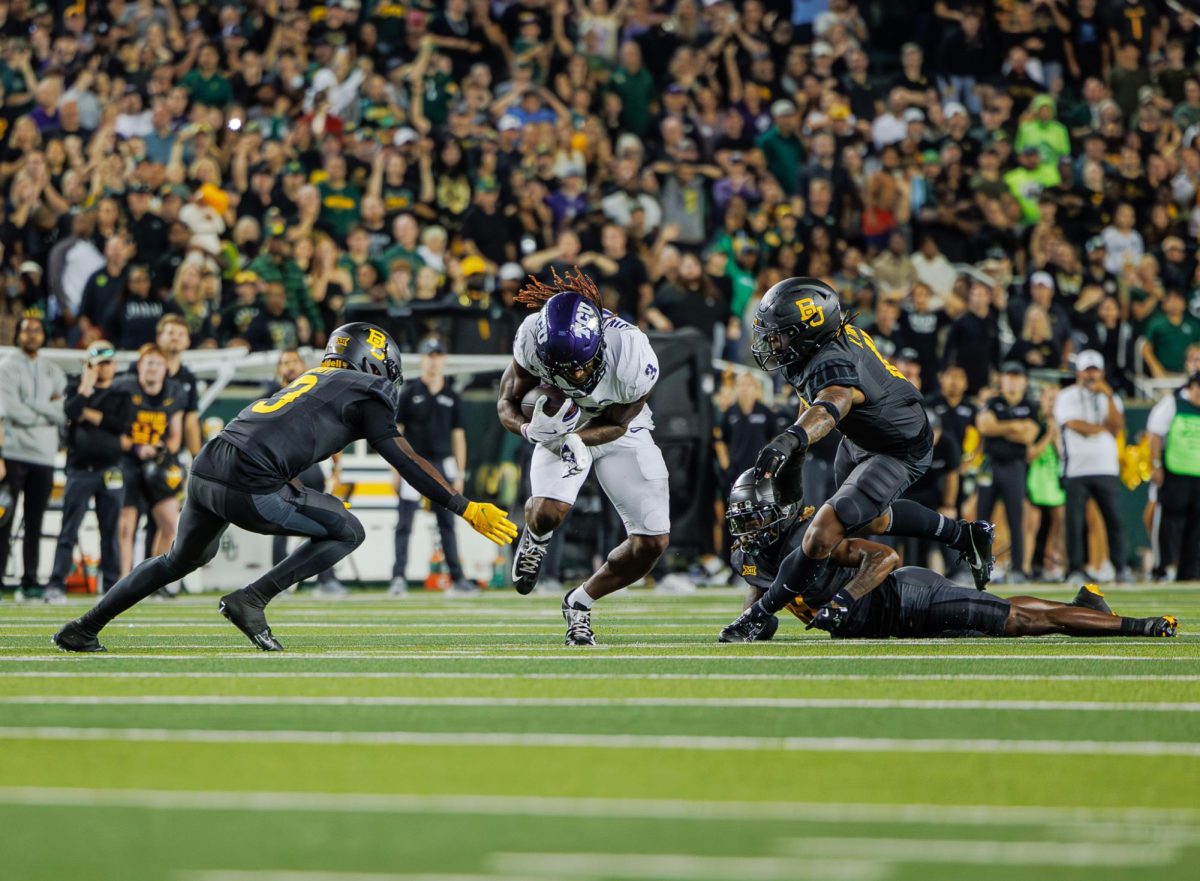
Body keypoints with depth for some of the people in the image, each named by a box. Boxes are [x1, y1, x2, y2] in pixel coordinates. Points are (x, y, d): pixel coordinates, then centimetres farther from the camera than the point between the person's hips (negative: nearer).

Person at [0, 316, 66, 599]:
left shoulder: (53, 372, 15)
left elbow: (63, 415, 4)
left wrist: (33, 407, -9)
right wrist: (49, 410, -4)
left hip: (44, 456, 4)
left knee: (35, 523, 6)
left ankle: (30, 579, 9)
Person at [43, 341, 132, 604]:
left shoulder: (121, 397, 11)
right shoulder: (76, 390, 10)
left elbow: (123, 425, -6)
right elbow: (70, 411, -11)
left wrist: (90, 415, -6)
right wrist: (87, 385, -6)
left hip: (110, 471, 1)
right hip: (79, 471, -1)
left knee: (110, 532, 3)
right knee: (68, 531, -7)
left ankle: (111, 588, 8)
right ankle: (56, 586, -11)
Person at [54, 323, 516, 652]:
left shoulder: (309, 382, 29)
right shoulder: (364, 394, 7)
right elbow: (407, 462, 2)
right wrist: (466, 509, 5)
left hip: (206, 469, 8)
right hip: (249, 486, -8)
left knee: (183, 559, 32)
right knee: (347, 532, 8)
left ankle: (83, 629, 32)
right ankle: (251, 599, 0)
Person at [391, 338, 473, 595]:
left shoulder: (452, 398, 9)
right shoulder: (409, 394, 0)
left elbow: (458, 436, 10)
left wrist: (459, 475, 5)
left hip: (443, 465, 3)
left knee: (447, 524, 7)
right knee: (404, 523, -6)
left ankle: (457, 577, 10)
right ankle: (398, 577, -6)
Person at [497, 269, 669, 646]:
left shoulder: (633, 357, -37)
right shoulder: (533, 340, -32)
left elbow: (618, 423, -19)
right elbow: (507, 404, -17)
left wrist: (578, 440, -37)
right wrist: (530, 428, -39)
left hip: (619, 429, 0)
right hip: (563, 424, 0)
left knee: (653, 541, -8)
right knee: (547, 512, -28)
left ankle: (580, 602, 17)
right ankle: (536, 538, 12)